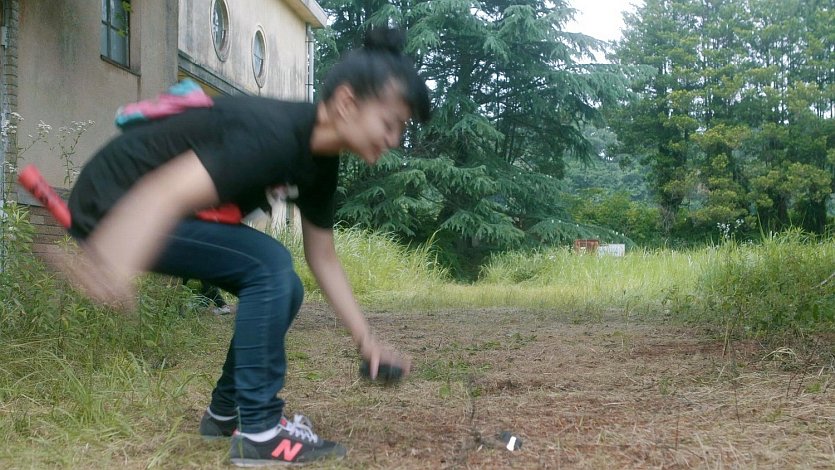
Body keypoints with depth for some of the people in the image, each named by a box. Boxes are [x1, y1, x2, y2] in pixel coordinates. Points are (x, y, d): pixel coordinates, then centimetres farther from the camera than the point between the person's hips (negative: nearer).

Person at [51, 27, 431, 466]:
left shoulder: (320, 161, -1)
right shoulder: (273, 135, -30)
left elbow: (323, 259, 7)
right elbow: (165, 194, -44)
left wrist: (366, 338, 1)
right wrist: (109, 269, -60)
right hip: (117, 205, -9)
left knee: (282, 288, 6)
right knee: (269, 266, -21)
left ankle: (225, 412, 20)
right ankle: (259, 431, -10)